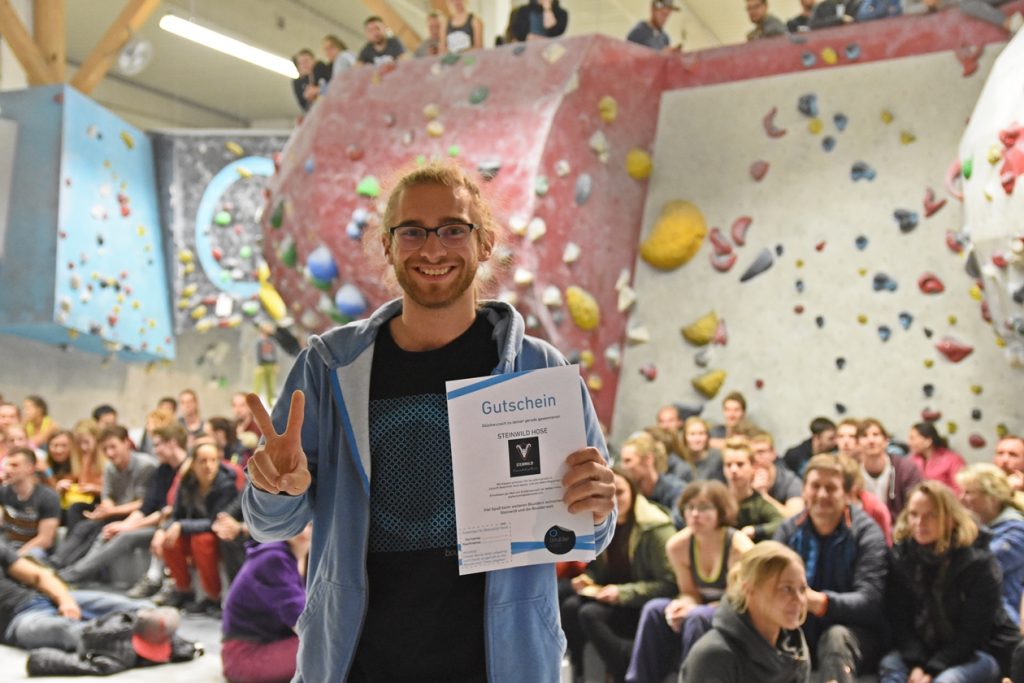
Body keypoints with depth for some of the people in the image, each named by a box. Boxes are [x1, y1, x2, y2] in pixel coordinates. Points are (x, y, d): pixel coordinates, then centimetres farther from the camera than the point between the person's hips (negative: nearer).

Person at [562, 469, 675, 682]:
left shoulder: (655, 528, -14)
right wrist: (586, 578, -3)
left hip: (643, 607, -6)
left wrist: (623, 593, -22)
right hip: (610, 599, 6)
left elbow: (669, 583, -15)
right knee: (570, 606, -24)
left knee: (590, 614, -30)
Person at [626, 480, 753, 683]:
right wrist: (683, 605, -22)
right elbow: (690, 592, 4)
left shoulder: (739, 549, -23)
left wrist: (694, 609, -24)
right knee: (654, 610, -16)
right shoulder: (677, 545, -7)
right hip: (702, 607, 6)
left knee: (696, 618, -32)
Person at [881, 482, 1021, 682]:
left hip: (982, 650, -4)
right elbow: (899, 618, -6)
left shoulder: (978, 561, -17)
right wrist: (917, 664, -21)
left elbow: (973, 631, -17)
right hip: (926, 646, 4)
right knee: (889, 665, -24)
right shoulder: (901, 554, -4)